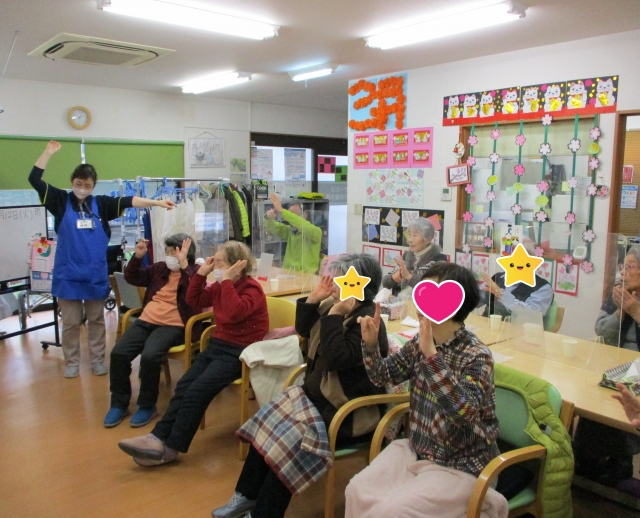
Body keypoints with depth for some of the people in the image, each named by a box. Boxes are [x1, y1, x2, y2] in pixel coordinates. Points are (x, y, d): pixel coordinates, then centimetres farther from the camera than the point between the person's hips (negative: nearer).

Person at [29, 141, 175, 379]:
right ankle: (72, 362, 22)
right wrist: (48, 153, -10)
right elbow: (35, 180, -4)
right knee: (70, 321, 8)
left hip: (96, 274, 1)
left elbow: (128, 201, -6)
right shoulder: (61, 200, 1)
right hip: (68, 274, -1)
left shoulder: (101, 203, 3)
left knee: (96, 319, 11)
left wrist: (157, 202, -15)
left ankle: (97, 359, 23)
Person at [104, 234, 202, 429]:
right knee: (118, 353, -13)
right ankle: (119, 403, 5)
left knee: (149, 356, -29)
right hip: (147, 320, 6)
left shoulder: (195, 271, 0)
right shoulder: (160, 268, 17)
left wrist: (183, 264, -28)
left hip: (174, 325, -6)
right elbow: (132, 278, 17)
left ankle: (147, 405, -7)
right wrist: (137, 257, 0)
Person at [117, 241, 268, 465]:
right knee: (184, 386, -9)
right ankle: (158, 437, -9)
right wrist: (201, 273, 4)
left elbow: (235, 313, -31)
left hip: (239, 351, -8)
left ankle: (170, 447, -9)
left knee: (198, 390, -18)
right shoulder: (220, 286, 10)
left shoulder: (252, 289, -13)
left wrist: (227, 280, -26)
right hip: (217, 345, 8)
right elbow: (193, 300, 15)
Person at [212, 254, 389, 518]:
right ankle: (248, 495, 15)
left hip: (347, 411, -9)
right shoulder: (335, 305, 2)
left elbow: (336, 359, -32)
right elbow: (303, 330, 14)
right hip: (316, 393, 9)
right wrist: (314, 299, 0)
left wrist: (334, 315, -29)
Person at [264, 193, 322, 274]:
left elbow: (306, 227, -26)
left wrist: (281, 211, -29)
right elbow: (271, 227, -1)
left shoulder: (316, 231, -6)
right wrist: (269, 217, -24)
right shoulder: (288, 230, 10)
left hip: (306, 275, -5)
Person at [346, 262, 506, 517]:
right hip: (416, 449, 6)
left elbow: (464, 411, -34)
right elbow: (382, 376, 6)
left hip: (459, 465, -6)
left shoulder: (476, 355, -20)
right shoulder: (420, 342, -1)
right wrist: (370, 343, -12)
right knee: (358, 491, -7)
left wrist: (431, 355, -40)